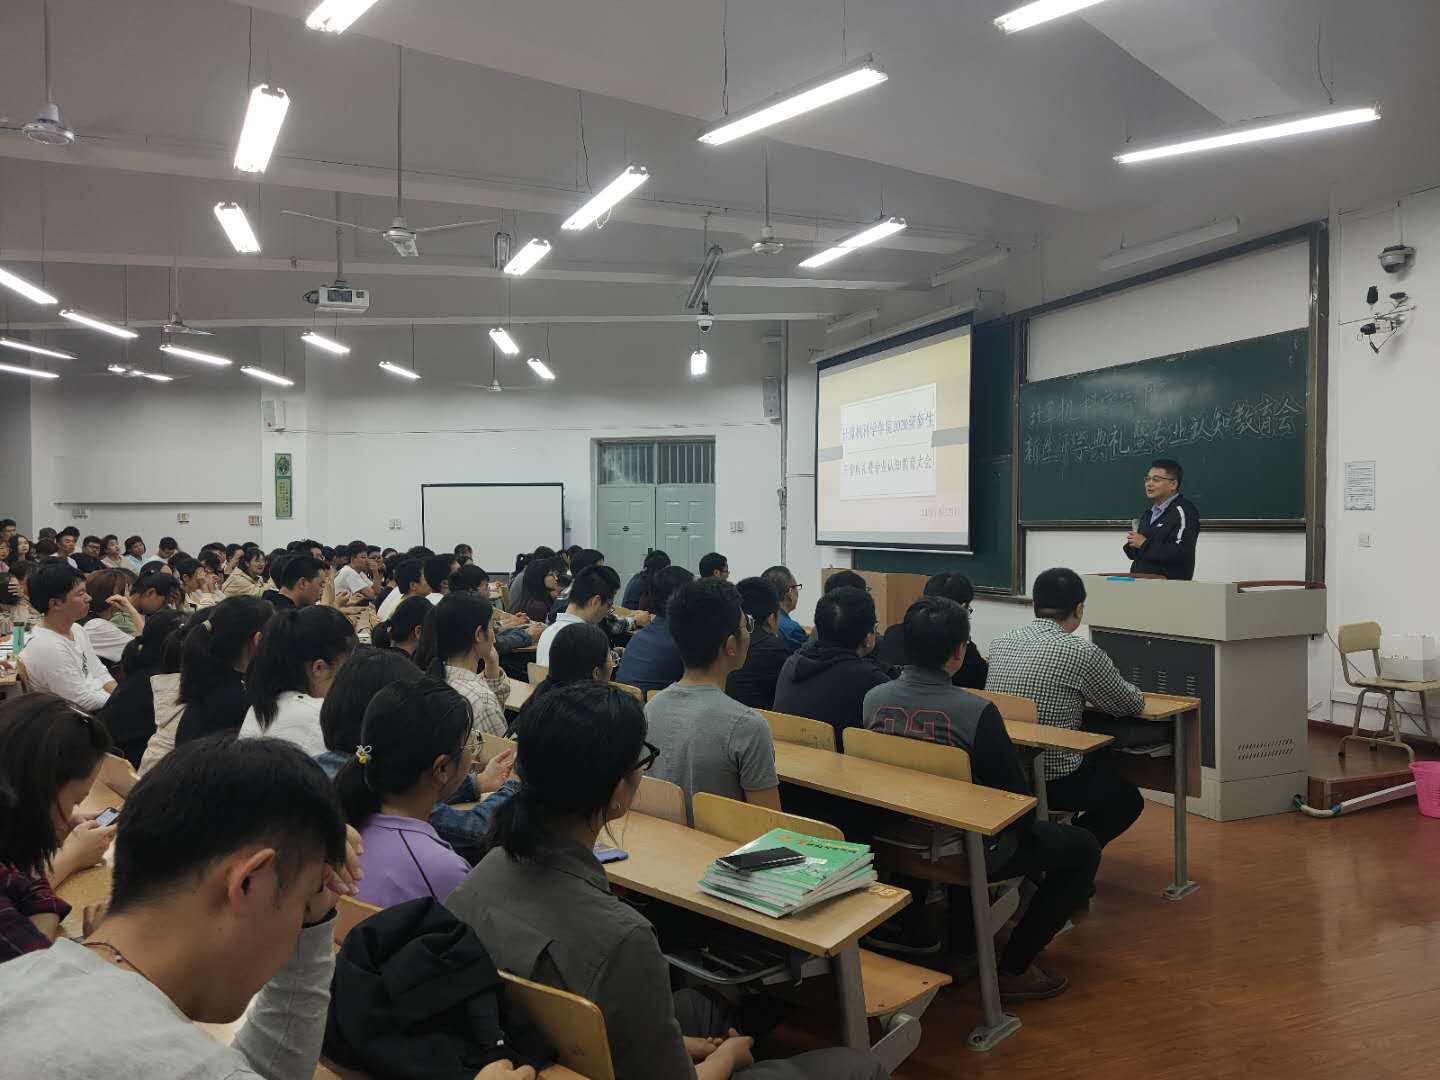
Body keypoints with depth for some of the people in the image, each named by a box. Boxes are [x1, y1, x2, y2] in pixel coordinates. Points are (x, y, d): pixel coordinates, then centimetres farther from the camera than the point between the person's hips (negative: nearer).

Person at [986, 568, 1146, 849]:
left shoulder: (999, 643, 1)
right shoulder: (1083, 653, -16)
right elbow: (1133, 704, 0)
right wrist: (1092, 695, 19)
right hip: (1052, 780, -6)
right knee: (1128, 800, 22)